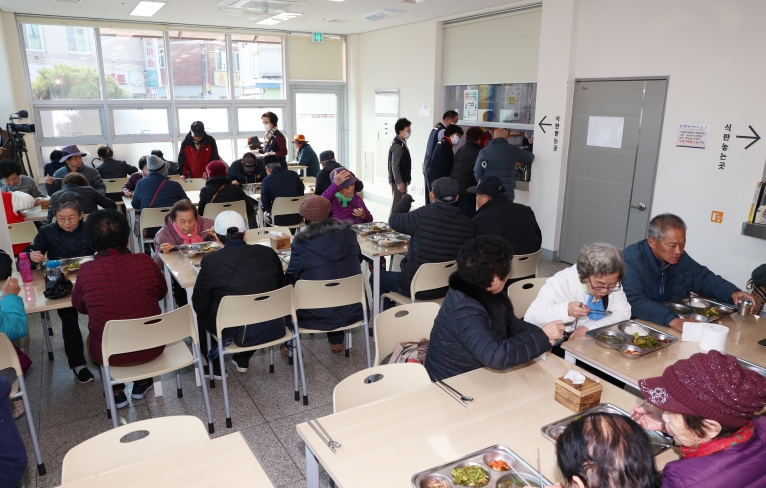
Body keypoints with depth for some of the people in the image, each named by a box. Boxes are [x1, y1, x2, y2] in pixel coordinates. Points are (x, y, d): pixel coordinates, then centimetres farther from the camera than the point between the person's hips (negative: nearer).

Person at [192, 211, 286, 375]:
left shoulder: (211, 262, -15)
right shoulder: (268, 253, -6)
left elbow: (199, 305, -5)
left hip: (235, 334, -3)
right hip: (272, 329, 3)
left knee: (201, 313, 26)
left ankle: (215, 366, 35)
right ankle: (242, 360, 41)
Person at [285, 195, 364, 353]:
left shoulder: (301, 244, -15)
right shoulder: (348, 233, -4)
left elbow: (290, 280, -3)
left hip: (320, 315, -4)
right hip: (352, 310, 4)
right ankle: (337, 342, 42)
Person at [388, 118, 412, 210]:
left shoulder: (401, 142, 10)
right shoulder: (397, 145, -20)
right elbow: (395, 166, -23)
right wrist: (399, 182, -23)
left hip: (402, 179, 10)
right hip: (398, 180, -10)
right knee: (397, 204, -3)